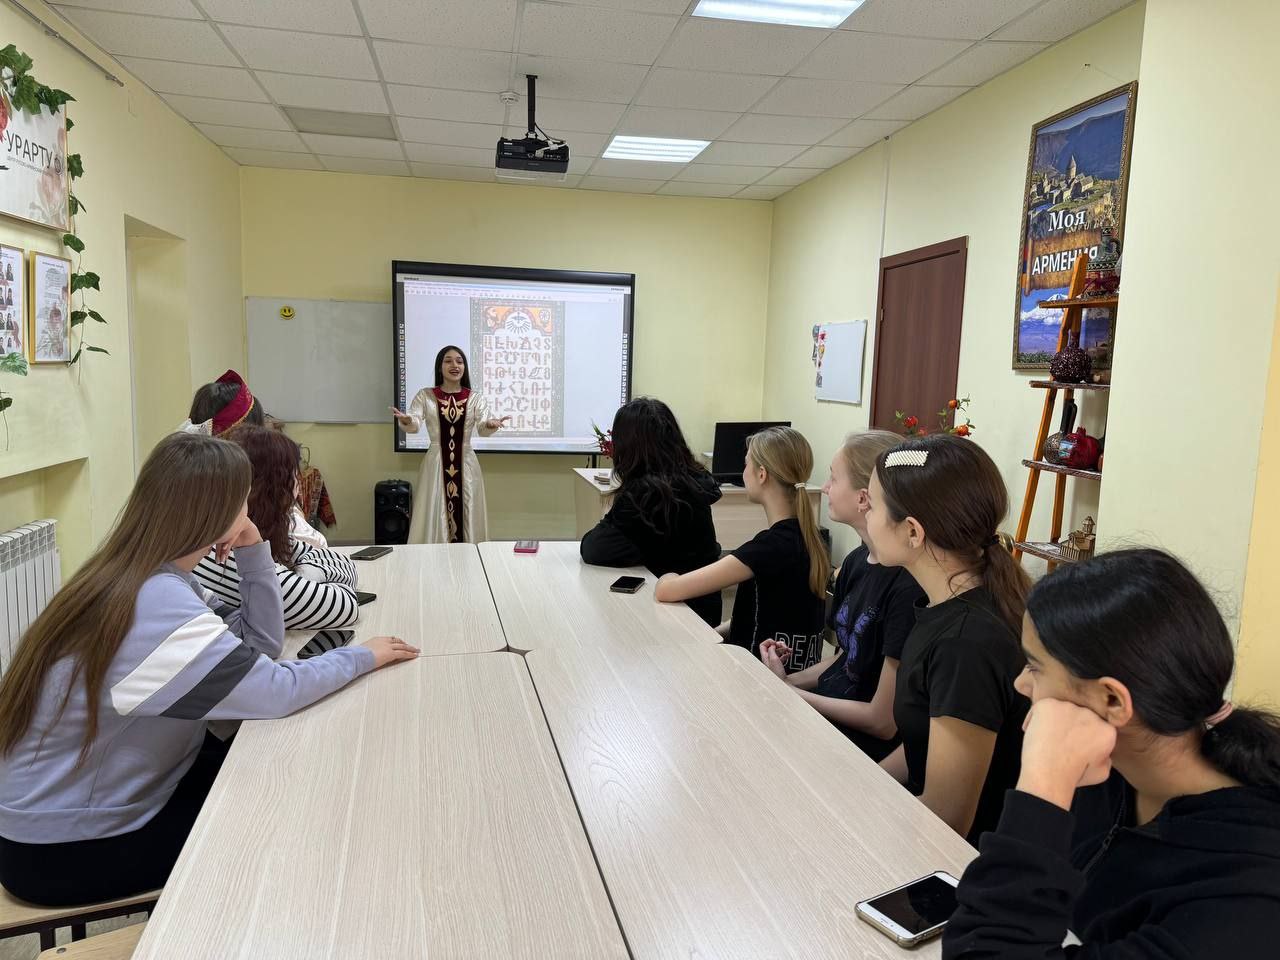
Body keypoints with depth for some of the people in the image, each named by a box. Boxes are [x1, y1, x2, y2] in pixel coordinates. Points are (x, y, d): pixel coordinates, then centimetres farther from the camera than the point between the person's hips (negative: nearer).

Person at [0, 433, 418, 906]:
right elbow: (276, 691, -30)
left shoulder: (148, 577, 0)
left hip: (107, 795, 8)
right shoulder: (157, 606, -31)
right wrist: (363, 656, -15)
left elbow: (259, 641, 3)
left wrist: (253, 549, -7)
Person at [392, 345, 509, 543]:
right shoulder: (425, 396, 2)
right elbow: (414, 426, -11)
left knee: (467, 518, 4)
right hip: (436, 464, -1)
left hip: (466, 465, 1)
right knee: (433, 519, 1)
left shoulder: (476, 398, 3)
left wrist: (491, 425, -35)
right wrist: (406, 421, -35)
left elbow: (482, 429, -11)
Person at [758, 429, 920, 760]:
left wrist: (792, 694, -10)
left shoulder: (909, 586, -25)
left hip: (865, 751, -7)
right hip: (826, 717, 7)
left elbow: (884, 721, -20)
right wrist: (788, 680, -2)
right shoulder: (857, 560, 2)